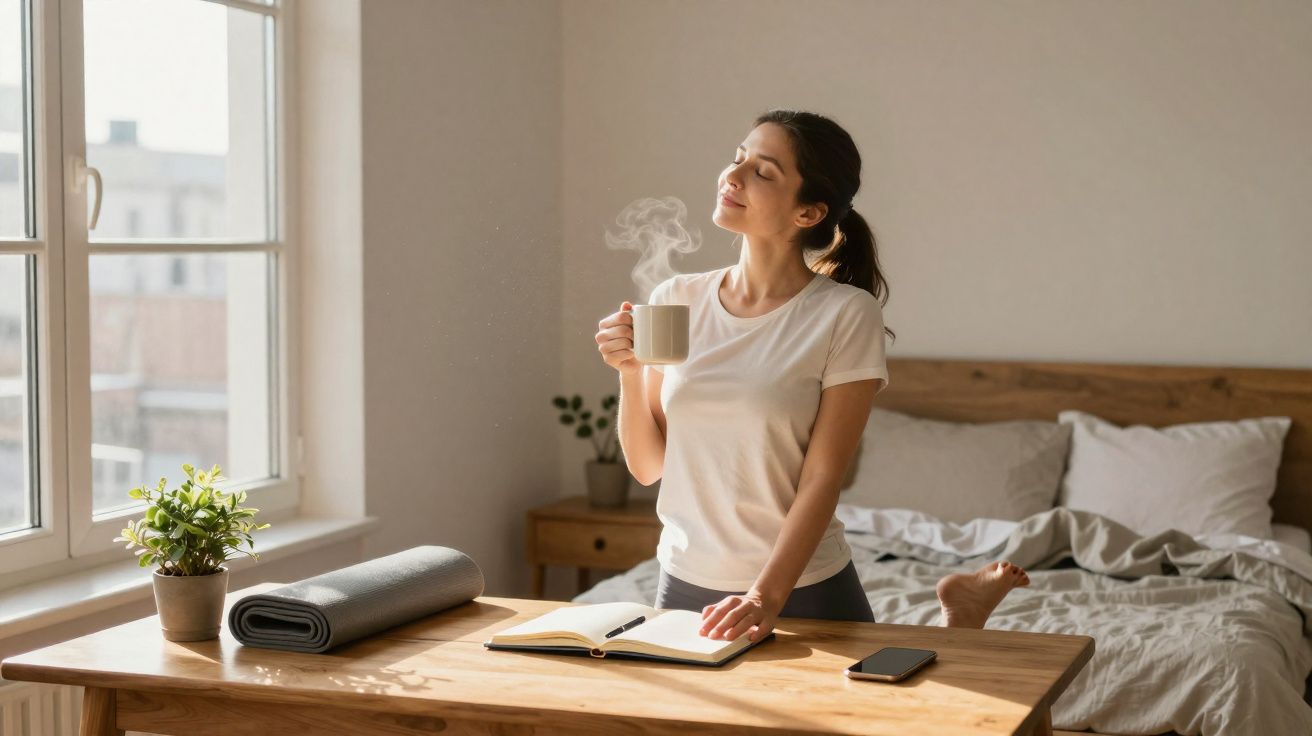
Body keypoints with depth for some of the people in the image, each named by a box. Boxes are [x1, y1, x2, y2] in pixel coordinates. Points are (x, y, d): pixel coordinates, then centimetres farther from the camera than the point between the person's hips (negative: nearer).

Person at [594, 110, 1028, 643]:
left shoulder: (845, 314, -12)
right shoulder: (675, 301, -1)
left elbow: (822, 479, -14)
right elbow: (647, 466, 2)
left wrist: (767, 597, -21)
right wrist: (629, 373, -14)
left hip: (804, 591, -4)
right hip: (684, 584, 4)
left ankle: (955, 616, 36)